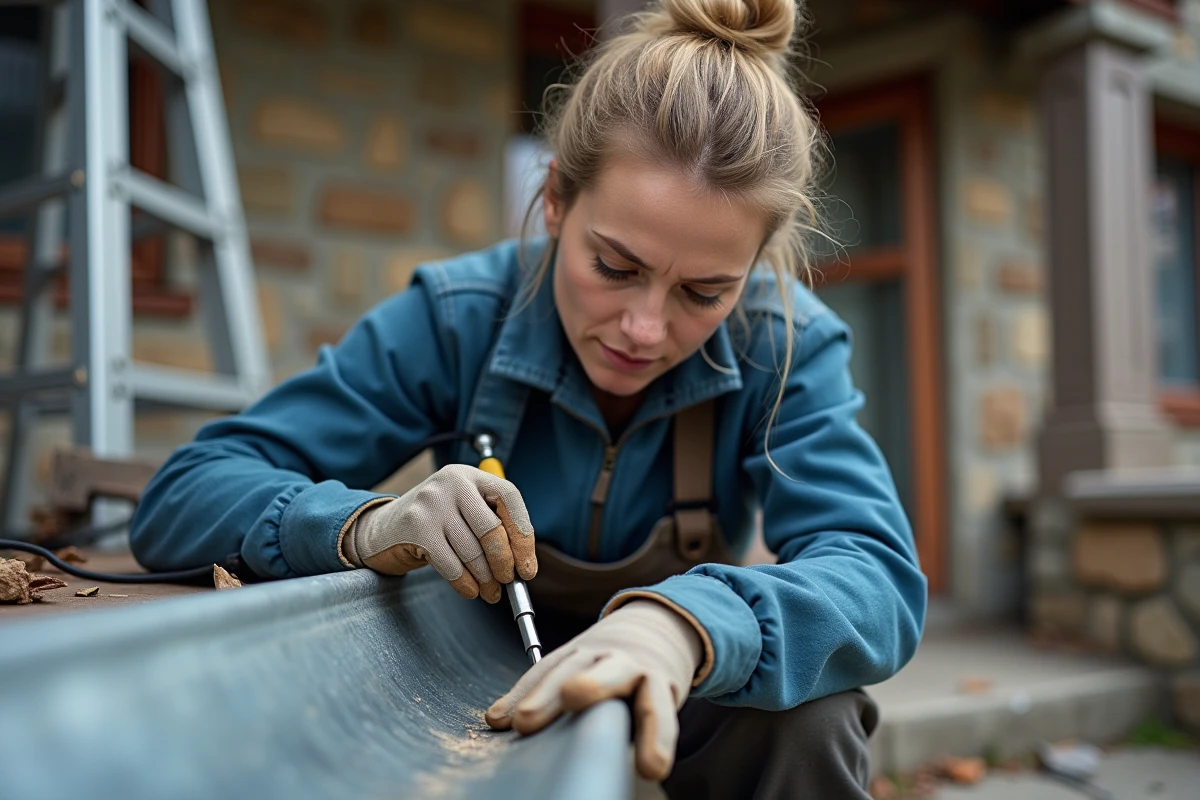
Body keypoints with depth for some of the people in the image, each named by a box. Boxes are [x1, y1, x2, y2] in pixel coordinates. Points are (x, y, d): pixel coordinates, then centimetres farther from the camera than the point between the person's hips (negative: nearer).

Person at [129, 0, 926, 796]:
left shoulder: (785, 345, -18)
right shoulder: (457, 319, -20)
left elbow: (880, 574, -32)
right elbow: (181, 498, -21)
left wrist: (688, 624, -54)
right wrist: (366, 525, -43)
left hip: (677, 718, 0)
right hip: (494, 701, 1)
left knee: (807, 717, -31)